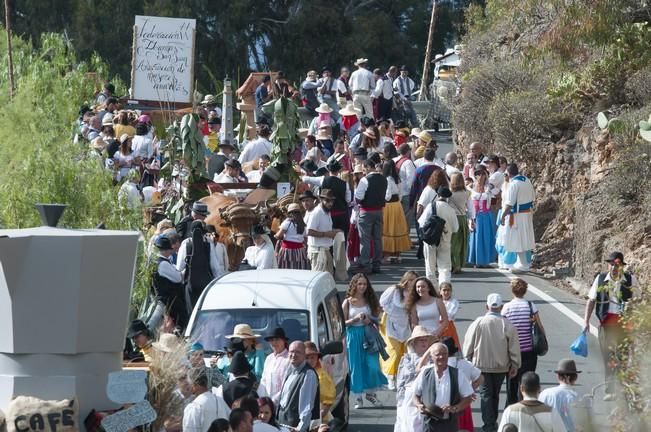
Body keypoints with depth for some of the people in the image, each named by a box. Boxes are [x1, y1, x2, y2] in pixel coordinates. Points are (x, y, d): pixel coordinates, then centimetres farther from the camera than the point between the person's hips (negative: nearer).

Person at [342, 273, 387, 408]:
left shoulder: (370, 301, 7)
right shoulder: (348, 302, 1)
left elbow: (377, 318, 16)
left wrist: (370, 320, -6)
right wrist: (356, 319, -15)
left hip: (368, 336, 2)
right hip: (353, 336, -2)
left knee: (372, 365, -7)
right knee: (355, 367, 0)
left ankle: (371, 393, 11)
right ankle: (358, 398, 8)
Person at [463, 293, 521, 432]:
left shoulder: (478, 323, -11)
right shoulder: (507, 325, -10)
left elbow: (468, 346, -3)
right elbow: (514, 348, -5)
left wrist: (467, 361, 11)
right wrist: (515, 365, 6)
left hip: (482, 365, -2)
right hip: (501, 366, 2)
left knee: (486, 395, 3)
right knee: (495, 394, 18)